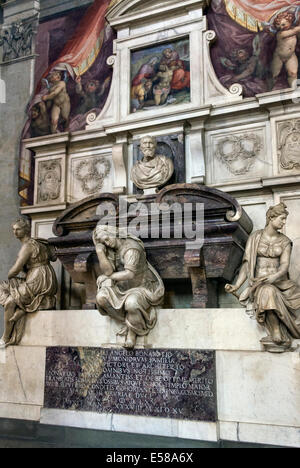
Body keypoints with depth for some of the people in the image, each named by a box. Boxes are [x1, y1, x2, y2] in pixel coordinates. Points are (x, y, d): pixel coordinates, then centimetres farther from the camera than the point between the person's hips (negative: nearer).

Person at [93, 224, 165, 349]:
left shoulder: (131, 247, -22)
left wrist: (109, 276, -13)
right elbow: (107, 271, -10)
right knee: (101, 297, -16)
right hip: (123, 289, 8)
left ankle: (132, 331, -8)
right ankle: (128, 322, -1)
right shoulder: (111, 249, 2)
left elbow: (129, 274, -28)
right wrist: (99, 251, -19)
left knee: (131, 303, -39)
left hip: (143, 288, -7)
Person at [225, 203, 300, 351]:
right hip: (259, 284, -3)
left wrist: (273, 277, -24)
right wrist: (236, 286, -8)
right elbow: (247, 264, 3)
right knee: (269, 293, -38)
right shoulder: (255, 238, 5)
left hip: (280, 282, 3)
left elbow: (284, 266, -3)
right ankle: (279, 339, -32)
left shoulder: (285, 241, 9)